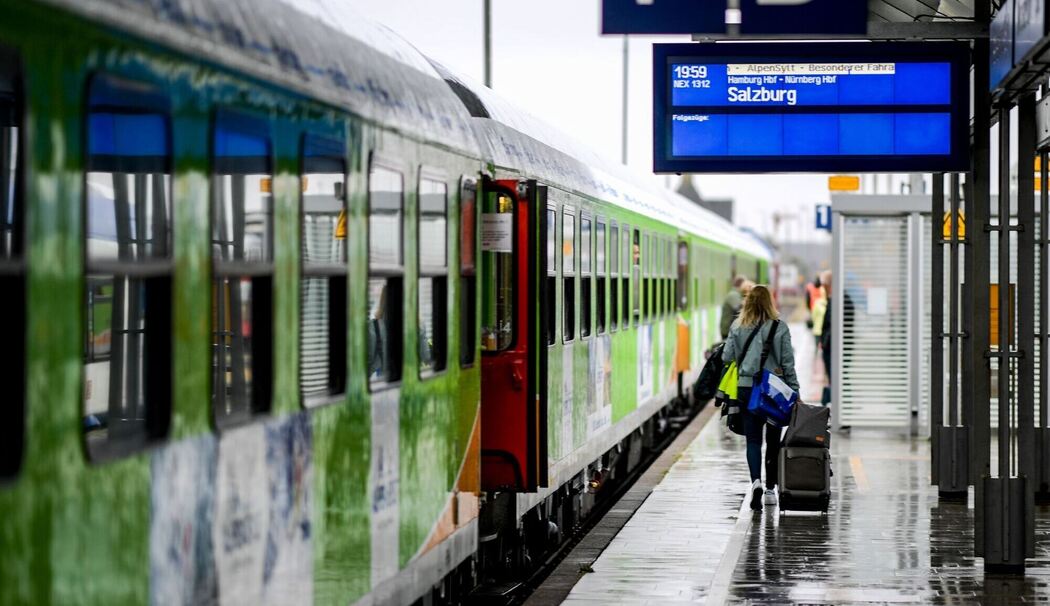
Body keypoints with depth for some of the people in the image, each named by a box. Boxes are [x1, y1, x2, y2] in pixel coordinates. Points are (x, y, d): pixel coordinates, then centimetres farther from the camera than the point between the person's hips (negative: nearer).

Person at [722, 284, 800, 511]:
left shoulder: (737, 328, -1)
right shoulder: (779, 328, -4)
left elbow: (727, 358, -2)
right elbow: (788, 363, -2)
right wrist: (794, 391, 4)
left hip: (746, 389, 0)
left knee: (753, 439, 3)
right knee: (773, 440, 13)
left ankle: (756, 481, -19)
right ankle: (770, 489, 17)